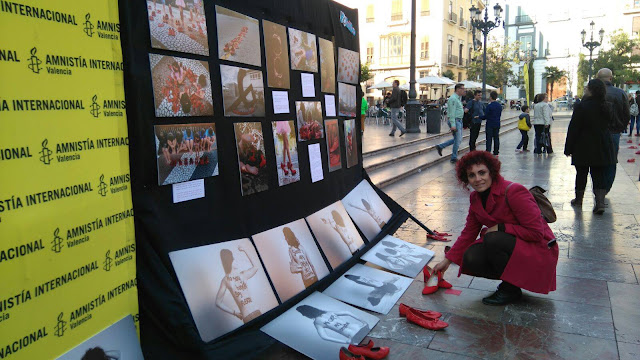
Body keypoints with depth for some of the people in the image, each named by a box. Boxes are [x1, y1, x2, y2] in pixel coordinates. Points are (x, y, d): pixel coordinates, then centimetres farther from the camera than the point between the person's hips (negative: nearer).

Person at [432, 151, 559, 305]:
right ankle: (512, 277, 7)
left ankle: (511, 289, -9)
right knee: (470, 259, -19)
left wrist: (500, 228, -22)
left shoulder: (513, 191, -23)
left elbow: (536, 232, -22)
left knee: (493, 239, -33)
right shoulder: (476, 197, 0)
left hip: (539, 249, -6)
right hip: (509, 246, 7)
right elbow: (468, 233, 6)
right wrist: (447, 260, 3)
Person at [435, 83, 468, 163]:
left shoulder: (458, 98, 16)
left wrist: (463, 110, 7)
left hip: (459, 120, 10)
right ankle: (454, 158, 7)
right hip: (455, 121, -10)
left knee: (458, 139, 15)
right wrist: (453, 125, -26)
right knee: (458, 140, -4)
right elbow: (452, 112, -21)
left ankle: (440, 146, 20)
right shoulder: (453, 98, -16)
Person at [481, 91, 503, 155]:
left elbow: (486, 116, -14)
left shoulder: (489, 105, -15)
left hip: (490, 124, -6)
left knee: (489, 139, -3)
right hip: (497, 124, 6)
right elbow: (500, 114, 14)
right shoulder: (500, 105, 6)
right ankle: (496, 152, 16)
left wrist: (479, 117, 1)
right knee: (496, 138, 11)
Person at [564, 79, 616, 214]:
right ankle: (600, 202, -5)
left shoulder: (581, 107, -14)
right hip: (602, 148, 4)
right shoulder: (606, 107, 4)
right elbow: (607, 125, 13)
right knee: (599, 175, 6)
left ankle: (578, 199, 23)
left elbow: (573, 129, -12)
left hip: (583, 148, -4)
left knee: (581, 174, 10)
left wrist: (569, 148, -7)